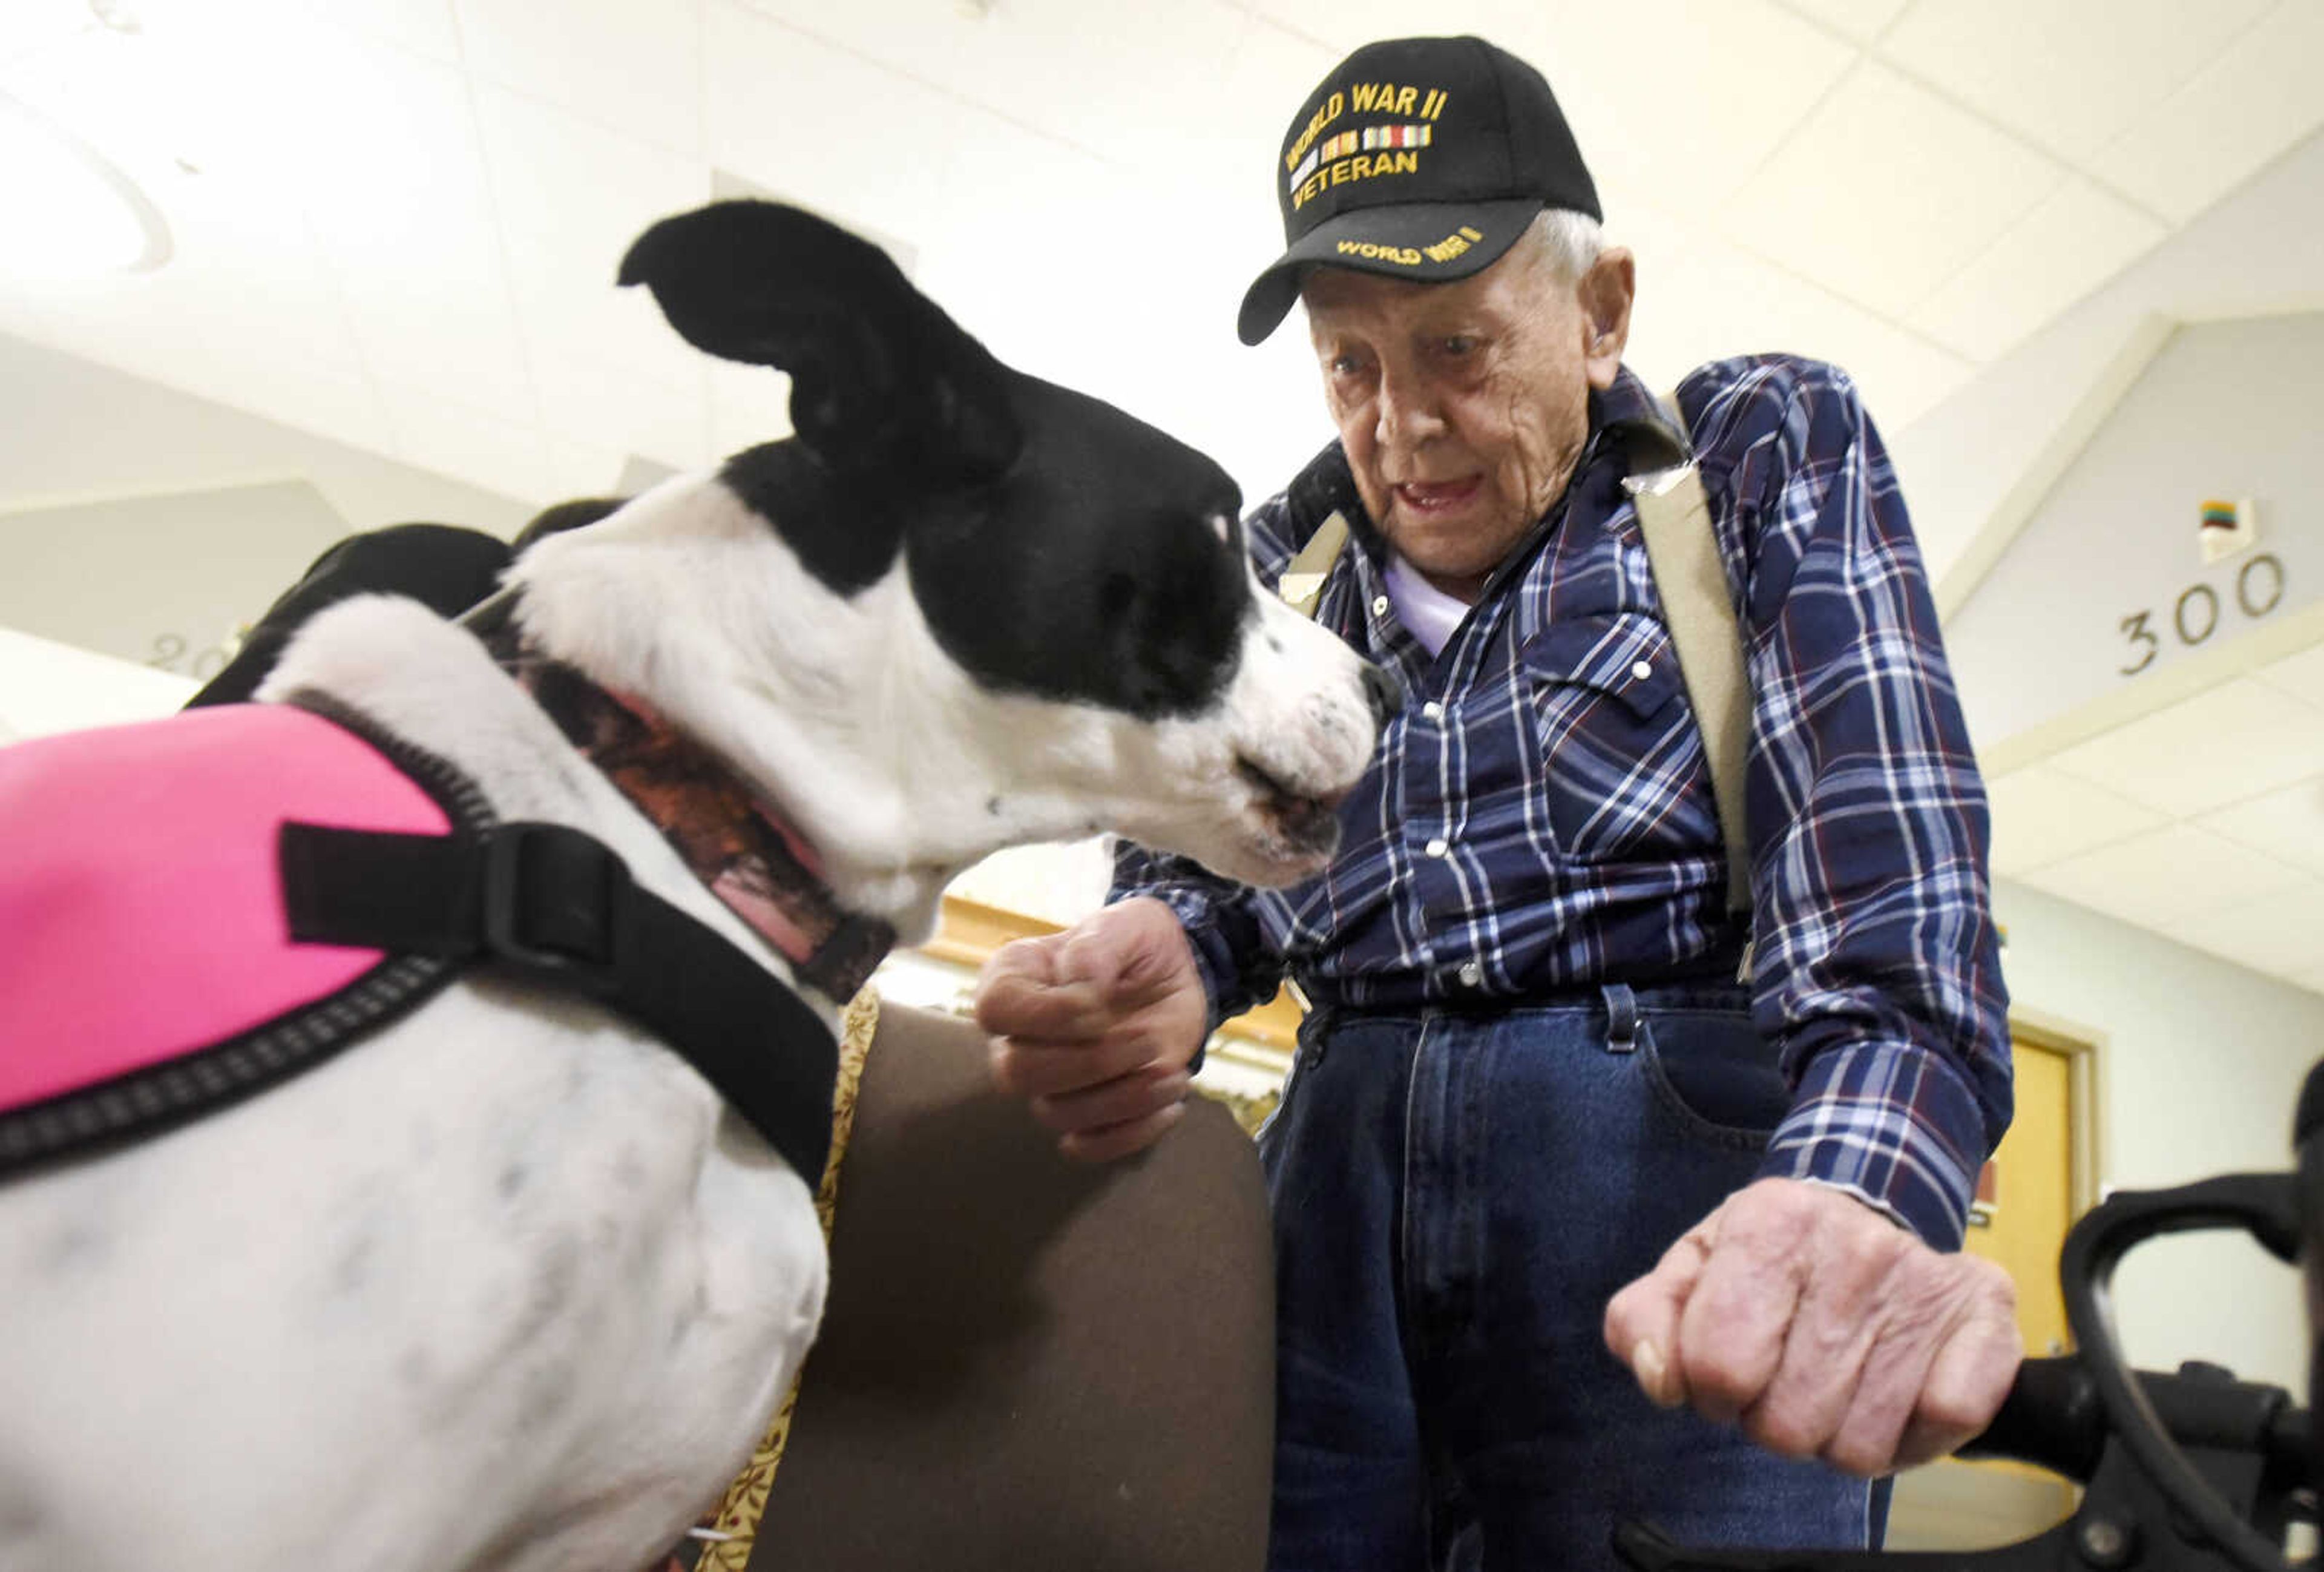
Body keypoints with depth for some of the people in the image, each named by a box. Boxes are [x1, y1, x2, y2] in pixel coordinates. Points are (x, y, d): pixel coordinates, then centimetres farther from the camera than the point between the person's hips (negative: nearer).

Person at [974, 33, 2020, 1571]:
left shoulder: (1766, 449, 6)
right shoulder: (1286, 560, 16)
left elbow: (1880, 810, -11)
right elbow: (1192, 852, 10)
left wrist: (1867, 1193, -29)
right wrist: (1144, 978, -15)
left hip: (1680, 1152, -2)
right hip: (1336, 1172, 3)